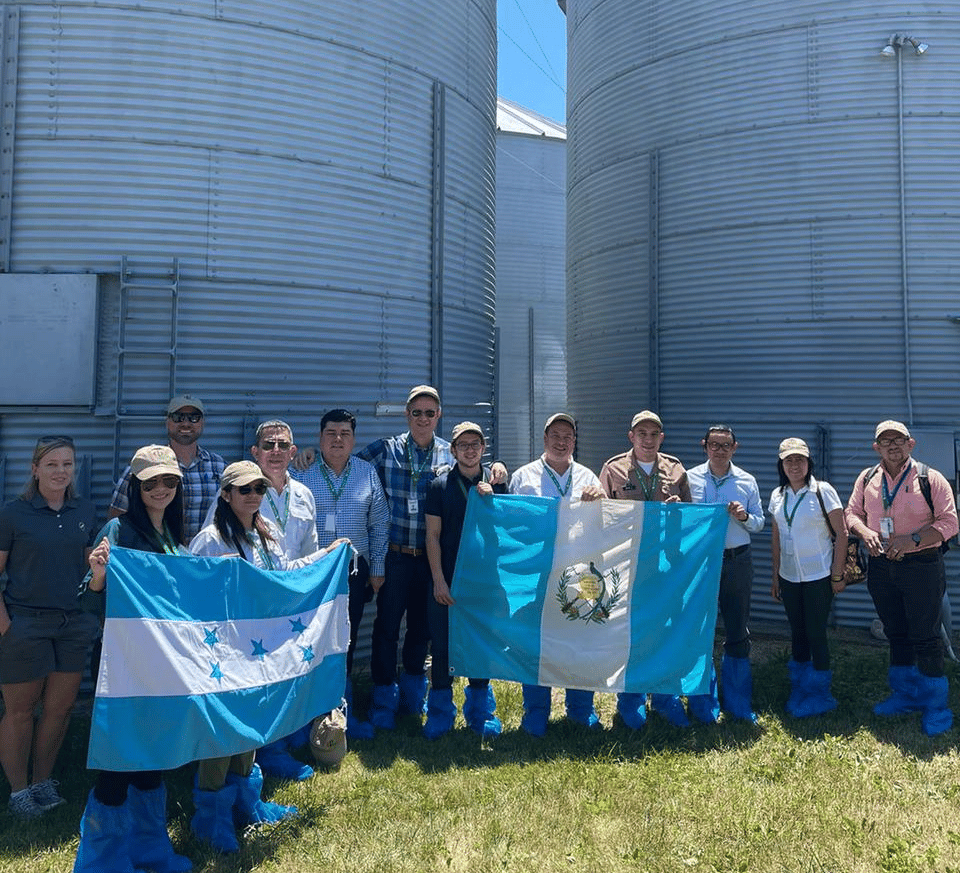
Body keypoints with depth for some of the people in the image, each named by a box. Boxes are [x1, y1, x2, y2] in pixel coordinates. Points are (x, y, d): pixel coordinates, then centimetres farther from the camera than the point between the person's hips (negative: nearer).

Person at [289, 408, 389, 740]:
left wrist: (377, 569, 7)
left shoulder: (368, 473, 7)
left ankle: (342, 711, 25)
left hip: (354, 570, 2)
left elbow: (379, 524, 10)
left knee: (346, 642, 10)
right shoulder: (300, 472, 0)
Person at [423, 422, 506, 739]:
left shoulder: (496, 483, 3)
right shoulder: (440, 486, 0)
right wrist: (438, 580, -7)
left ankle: (480, 711, 26)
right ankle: (440, 712, 19)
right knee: (442, 644, 4)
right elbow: (433, 536, -1)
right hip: (447, 580, -1)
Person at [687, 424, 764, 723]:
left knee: (738, 632, 8)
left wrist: (745, 517, -9)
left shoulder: (747, 481, 6)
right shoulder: (690, 478, 1)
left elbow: (759, 523, 11)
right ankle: (704, 705, 19)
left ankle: (738, 704, 23)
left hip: (737, 561, 2)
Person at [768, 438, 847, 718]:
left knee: (816, 633, 0)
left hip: (818, 577, -4)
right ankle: (799, 689, 25)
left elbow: (842, 534, -8)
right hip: (789, 577, 5)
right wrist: (775, 575, 12)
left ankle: (820, 693, 16)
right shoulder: (777, 495, 6)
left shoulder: (822, 491, -9)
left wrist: (837, 575, -9)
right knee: (797, 632, 12)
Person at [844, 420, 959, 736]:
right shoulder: (867, 479, 7)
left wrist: (913, 539, -22)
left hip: (921, 567, -4)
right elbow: (852, 513, 10)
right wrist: (864, 532, -11)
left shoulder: (930, 478, -7)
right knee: (896, 634, 16)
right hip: (881, 566, 5)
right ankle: (905, 694, 32)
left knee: (925, 638, 0)